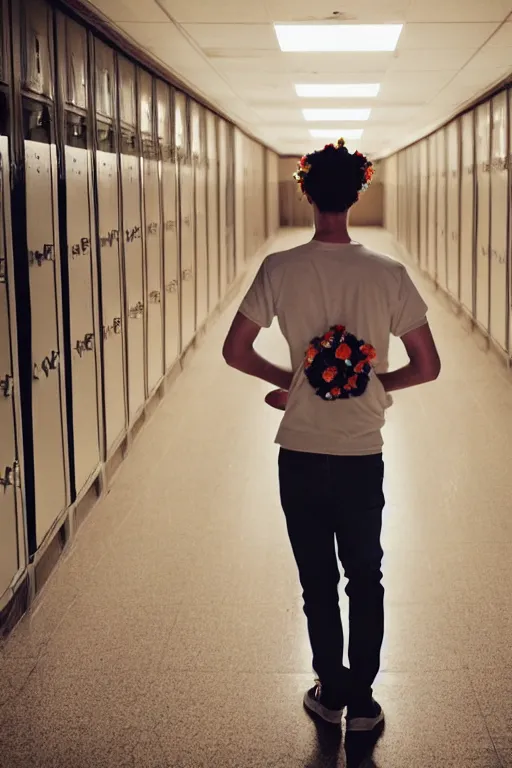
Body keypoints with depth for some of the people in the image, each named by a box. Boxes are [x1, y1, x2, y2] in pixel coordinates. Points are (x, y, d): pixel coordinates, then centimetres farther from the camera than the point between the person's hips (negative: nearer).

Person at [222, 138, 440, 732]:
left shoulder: (280, 270, -11)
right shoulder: (388, 275, -10)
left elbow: (235, 351, -5)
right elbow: (427, 367, -6)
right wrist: (371, 386, 7)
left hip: (300, 453, 0)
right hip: (362, 454, 0)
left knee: (317, 581, 15)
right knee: (365, 579, 17)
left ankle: (331, 693, 27)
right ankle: (361, 702, 23)